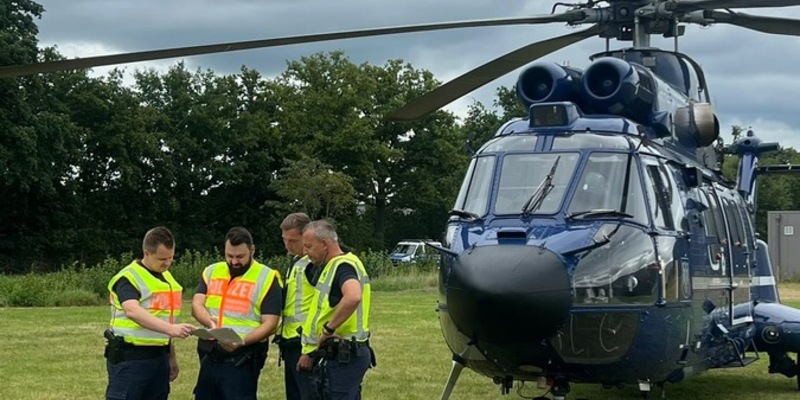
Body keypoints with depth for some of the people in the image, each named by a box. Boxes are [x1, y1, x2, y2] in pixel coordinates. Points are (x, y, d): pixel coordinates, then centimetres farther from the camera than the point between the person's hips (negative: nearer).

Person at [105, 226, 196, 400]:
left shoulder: (167, 278, 13)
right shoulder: (129, 278, -13)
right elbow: (133, 311, -32)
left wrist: (171, 357, 21)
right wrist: (170, 328, -43)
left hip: (158, 357, 8)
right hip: (129, 358, -8)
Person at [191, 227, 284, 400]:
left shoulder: (267, 278, -4)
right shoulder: (212, 272, 12)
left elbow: (270, 324, -9)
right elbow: (197, 304, 0)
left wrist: (242, 342, -25)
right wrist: (210, 322, -22)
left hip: (242, 361, -5)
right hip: (209, 358, 5)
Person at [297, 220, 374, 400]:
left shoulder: (343, 266, -16)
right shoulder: (332, 266, 16)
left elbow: (353, 297, -37)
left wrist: (329, 328, -25)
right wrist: (311, 352, 18)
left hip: (344, 356, -10)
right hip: (344, 354, 10)